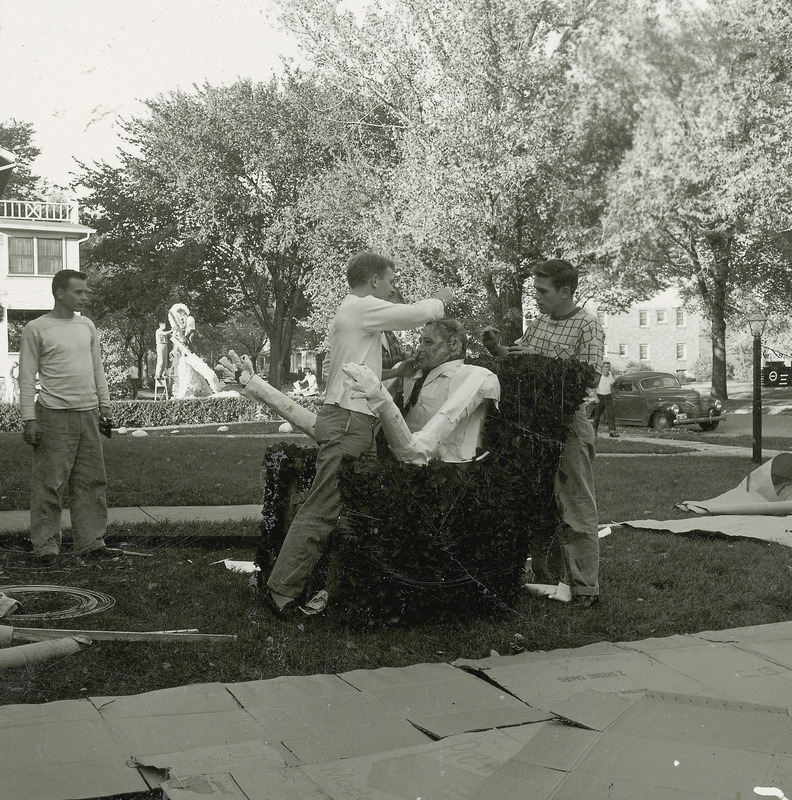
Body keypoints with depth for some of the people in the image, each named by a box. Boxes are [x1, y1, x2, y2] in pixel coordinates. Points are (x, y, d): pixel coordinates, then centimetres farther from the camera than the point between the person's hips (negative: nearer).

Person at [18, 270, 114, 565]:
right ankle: (46, 546, 7)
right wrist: (29, 419, -9)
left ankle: (90, 541, 13)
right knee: (49, 484, -2)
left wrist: (104, 405, 13)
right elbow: (27, 378, -4)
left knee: (92, 481, 6)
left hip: (88, 414, 5)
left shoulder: (87, 326, 14)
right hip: (54, 415, -5)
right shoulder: (36, 329, -2)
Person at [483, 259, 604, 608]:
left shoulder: (588, 327, -7)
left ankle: (584, 588, 3)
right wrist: (495, 347, 3)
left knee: (576, 509, -3)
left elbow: (591, 377, -16)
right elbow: (514, 355, 24)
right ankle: (547, 579, 23)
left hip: (569, 425, -7)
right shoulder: (538, 323, 13)